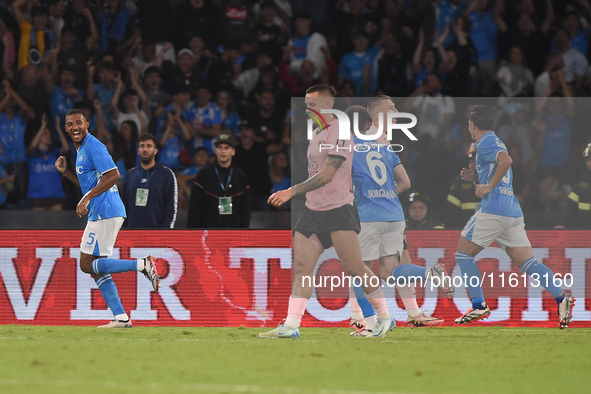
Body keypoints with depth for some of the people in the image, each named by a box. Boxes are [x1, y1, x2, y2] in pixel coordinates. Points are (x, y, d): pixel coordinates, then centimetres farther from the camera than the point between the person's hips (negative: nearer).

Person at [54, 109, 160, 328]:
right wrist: (65, 172, 20)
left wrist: (87, 198, -25)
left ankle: (143, 265, -13)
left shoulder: (93, 146, -11)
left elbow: (113, 175, -22)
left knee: (88, 264, -10)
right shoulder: (82, 150, 21)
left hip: (105, 211, -10)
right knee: (96, 268, 8)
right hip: (100, 213, 10)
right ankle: (121, 318, 5)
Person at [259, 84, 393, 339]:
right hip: (313, 210, 8)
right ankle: (291, 325, -9)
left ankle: (384, 317, 7)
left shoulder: (339, 132, -12)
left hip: (339, 209, -8)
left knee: (352, 266, -7)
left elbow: (327, 175, -20)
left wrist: (292, 191, -25)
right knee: (301, 265, -4)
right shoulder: (316, 134, 17)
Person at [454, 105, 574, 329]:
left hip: (493, 210, -9)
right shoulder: (495, 142, 24)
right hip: (513, 212, 9)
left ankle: (479, 305, -1)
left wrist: (489, 186, -19)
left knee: (463, 254, 6)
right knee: (527, 262, 0)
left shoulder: (485, 144, -5)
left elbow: (506, 160, -26)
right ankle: (560, 297, -19)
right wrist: (475, 177, 20)